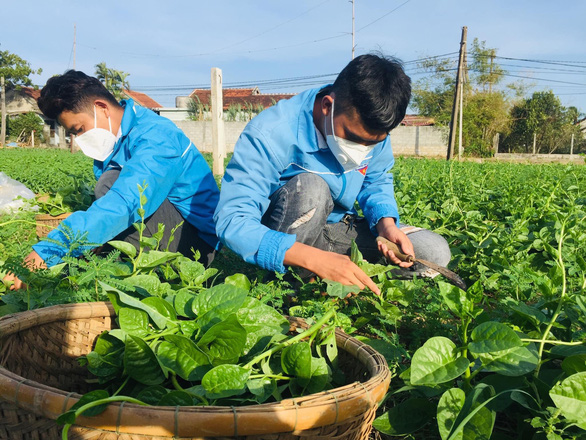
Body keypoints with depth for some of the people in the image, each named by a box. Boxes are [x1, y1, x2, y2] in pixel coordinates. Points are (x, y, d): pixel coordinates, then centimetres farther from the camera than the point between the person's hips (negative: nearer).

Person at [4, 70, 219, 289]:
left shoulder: (154, 137, -21)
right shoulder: (117, 139, 9)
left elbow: (122, 205, -35)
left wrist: (46, 252, -38)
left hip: (198, 239, -9)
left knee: (111, 183, -26)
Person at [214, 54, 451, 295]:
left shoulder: (371, 129, -11)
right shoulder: (270, 135, -29)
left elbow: (377, 183, 6)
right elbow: (232, 221, -35)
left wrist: (386, 223, -18)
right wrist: (316, 259, -47)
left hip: (336, 228, 6)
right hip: (282, 237, -5)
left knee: (434, 251, -10)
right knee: (310, 187, -37)